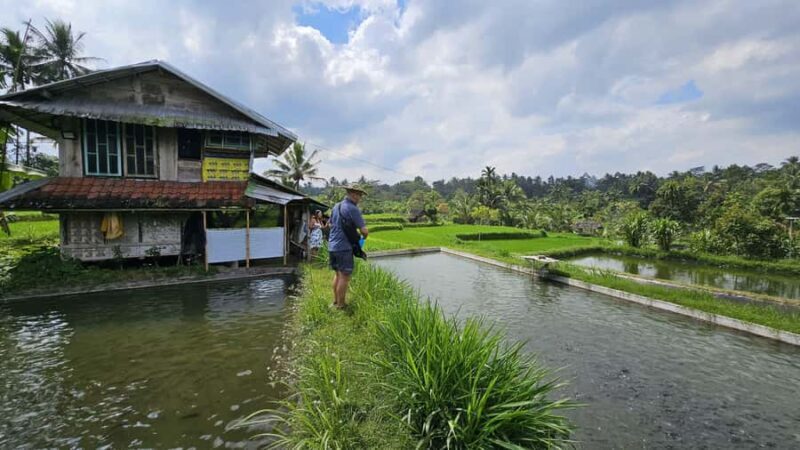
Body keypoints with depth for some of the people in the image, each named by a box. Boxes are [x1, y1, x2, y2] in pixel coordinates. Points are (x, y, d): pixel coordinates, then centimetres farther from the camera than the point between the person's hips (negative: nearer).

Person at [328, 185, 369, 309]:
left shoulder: (336, 206, 11)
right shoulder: (353, 209, -14)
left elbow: (330, 225, 23)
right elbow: (364, 230, -15)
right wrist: (363, 237, 6)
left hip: (332, 246, 8)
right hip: (344, 247, -8)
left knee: (338, 274, 19)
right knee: (345, 277, 2)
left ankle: (336, 301, 27)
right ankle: (341, 304, 9)